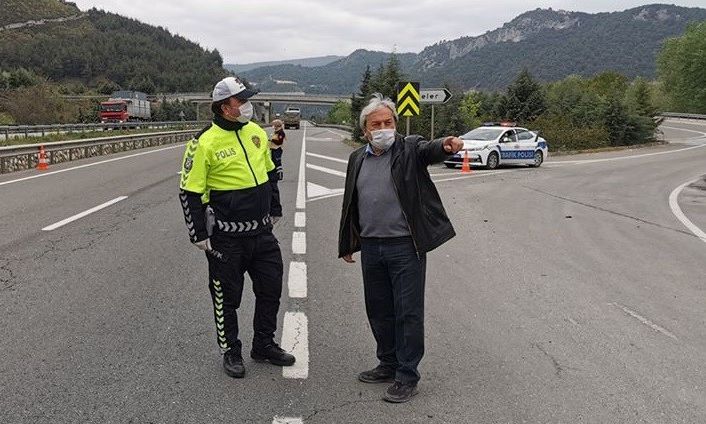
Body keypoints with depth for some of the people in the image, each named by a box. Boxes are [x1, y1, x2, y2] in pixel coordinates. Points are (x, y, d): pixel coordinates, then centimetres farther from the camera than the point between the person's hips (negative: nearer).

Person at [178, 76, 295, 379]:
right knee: (227, 296, 8)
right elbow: (190, 191, -10)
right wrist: (199, 234, -10)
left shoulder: (257, 133, 6)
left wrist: (275, 210, 21)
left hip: (261, 231, 6)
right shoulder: (205, 143, -13)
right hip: (227, 237, -6)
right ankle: (230, 352, 27)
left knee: (271, 287, 13)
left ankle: (264, 345, 32)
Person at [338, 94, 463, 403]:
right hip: (371, 247, 6)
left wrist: (446, 145, -51)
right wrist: (347, 245, 19)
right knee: (378, 310, 17)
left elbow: (429, 150, -28)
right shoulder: (357, 159, 10)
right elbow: (350, 204, 17)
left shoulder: (409, 150, -5)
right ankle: (388, 364, 35)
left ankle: (407, 377, 15)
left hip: (406, 246, -5)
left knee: (408, 312, 2)